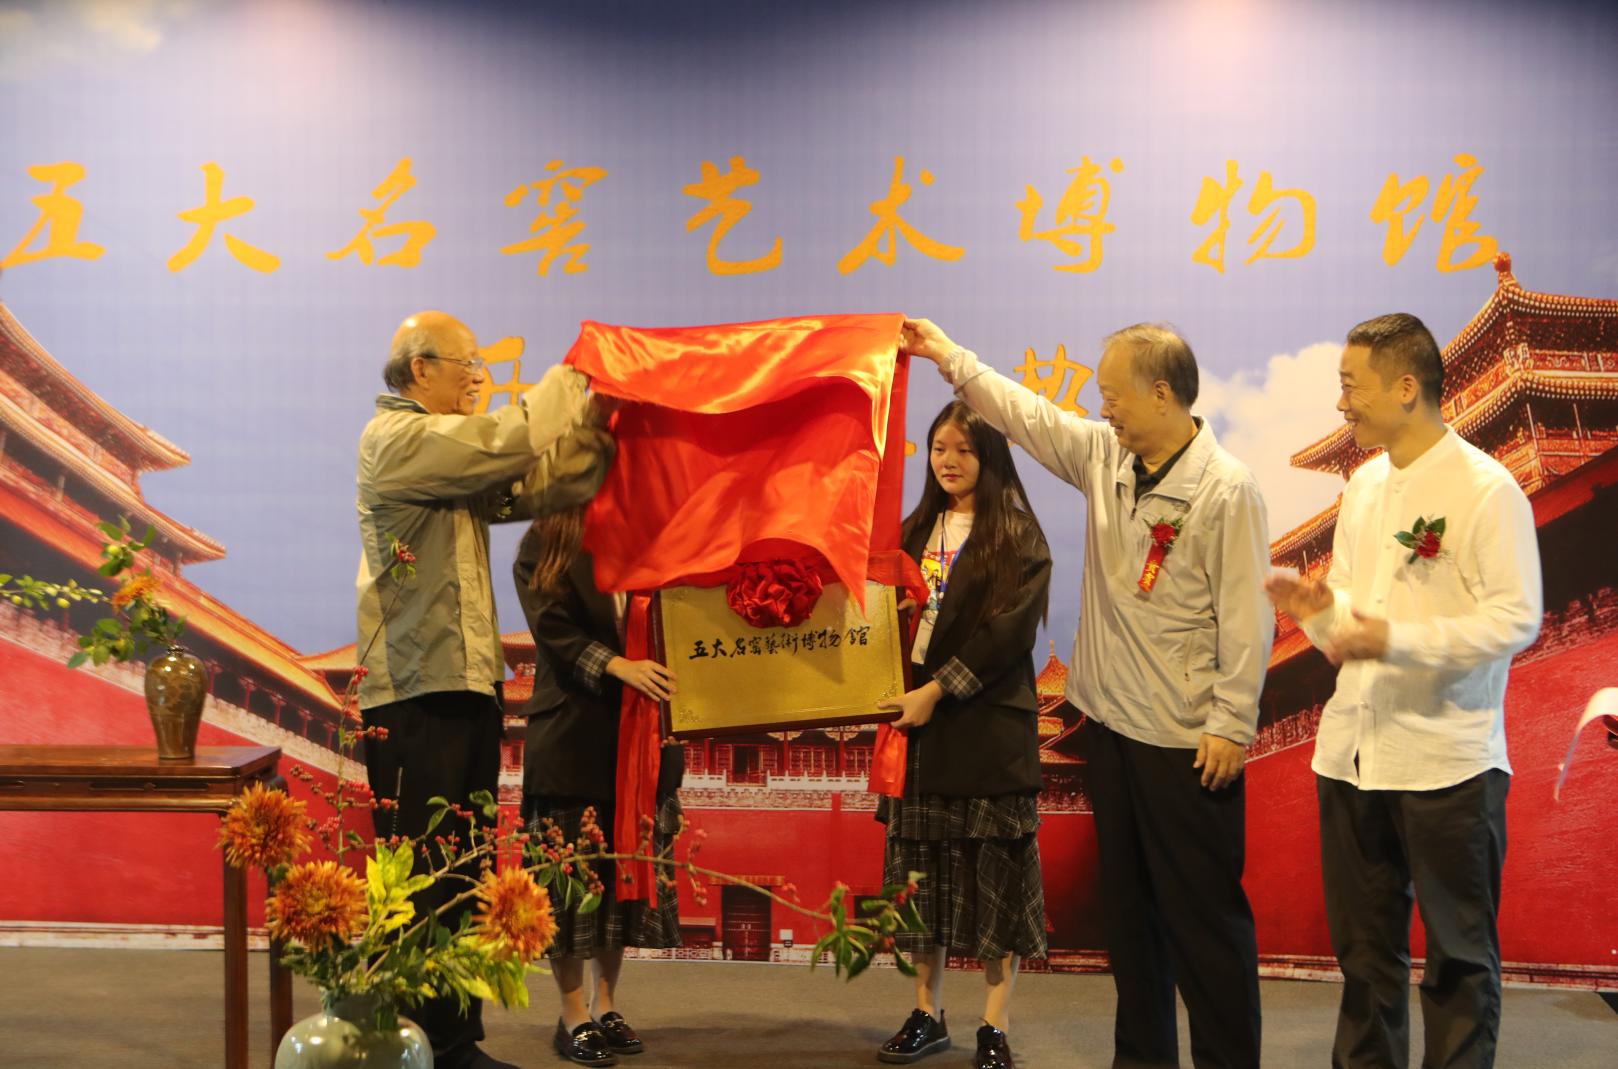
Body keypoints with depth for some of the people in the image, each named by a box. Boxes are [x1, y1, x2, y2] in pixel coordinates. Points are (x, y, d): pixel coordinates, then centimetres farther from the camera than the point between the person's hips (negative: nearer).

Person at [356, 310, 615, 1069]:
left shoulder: (454, 454, 19)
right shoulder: (394, 439, -9)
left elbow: (539, 486, 11)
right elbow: (511, 444, -19)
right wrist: (574, 374, -5)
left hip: (467, 687, 10)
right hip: (416, 693, -9)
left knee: (465, 882, 12)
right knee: (422, 884, -6)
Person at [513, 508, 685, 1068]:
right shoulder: (542, 547, 1)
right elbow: (554, 629, -10)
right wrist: (618, 666, -24)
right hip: (572, 733, -4)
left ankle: (604, 1004, 17)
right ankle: (573, 1015, 7)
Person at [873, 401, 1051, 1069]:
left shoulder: (1016, 536, -4)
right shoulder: (917, 530, 13)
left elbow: (1010, 628, -13)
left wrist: (937, 691, -15)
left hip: (989, 723, -5)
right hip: (919, 718, 5)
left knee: (995, 865, -2)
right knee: (921, 862, 9)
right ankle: (927, 1014, 19)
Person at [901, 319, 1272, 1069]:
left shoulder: (1225, 489, -15)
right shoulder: (1103, 454, 5)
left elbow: (1246, 617, -15)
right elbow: (1026, 413, 17)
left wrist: (1231, 723, -16)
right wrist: (951, 358, 19)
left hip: (1187, 740, -7)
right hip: (1112, 724, 7)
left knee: (1203, 914, 0)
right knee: (1128, 903, 15)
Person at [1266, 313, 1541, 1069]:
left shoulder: (1485, 488, -10)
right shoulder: (1365, 485, 12)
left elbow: (1516, 618, -16)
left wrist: (1397, 640, -24)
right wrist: (1323, 610, -4)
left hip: (1446, 759, -7)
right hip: (1352, 752, 7)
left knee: (1458, 953, 5)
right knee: (1364, 948, 15)